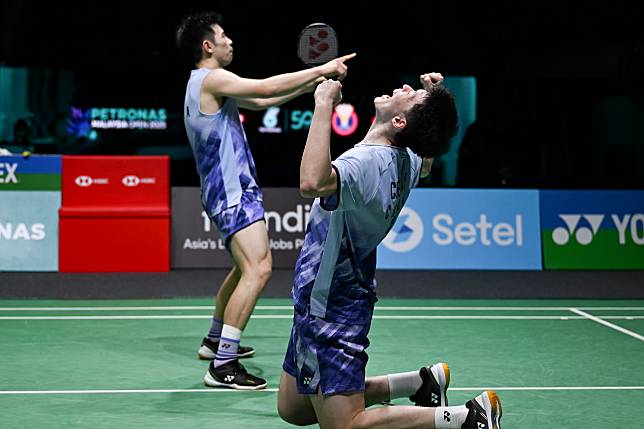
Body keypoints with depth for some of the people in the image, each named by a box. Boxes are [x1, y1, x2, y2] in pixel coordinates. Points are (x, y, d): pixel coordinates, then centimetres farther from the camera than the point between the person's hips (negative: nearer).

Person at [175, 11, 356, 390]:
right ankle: (223, 365, -25)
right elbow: (266, 88, -21)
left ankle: (215, 340, 37)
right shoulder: (211, 79, -14)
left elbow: (259, 101, 24)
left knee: (246, 267, 26)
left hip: (233, 190, 11)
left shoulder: (205, 84, 18)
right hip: (233, 192, -11)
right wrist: (321, 70, -13)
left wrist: (309, 84, 17)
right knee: (258, 269, -21)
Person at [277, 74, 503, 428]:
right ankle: (422, 382, 19)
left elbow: (312, 182, -50)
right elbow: (426, 165, 27)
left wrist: (324, 104, -39)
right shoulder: (406, 160, -1)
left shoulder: (369, 162, -27)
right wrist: (434, 98, 17)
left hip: (330, 312, -9)